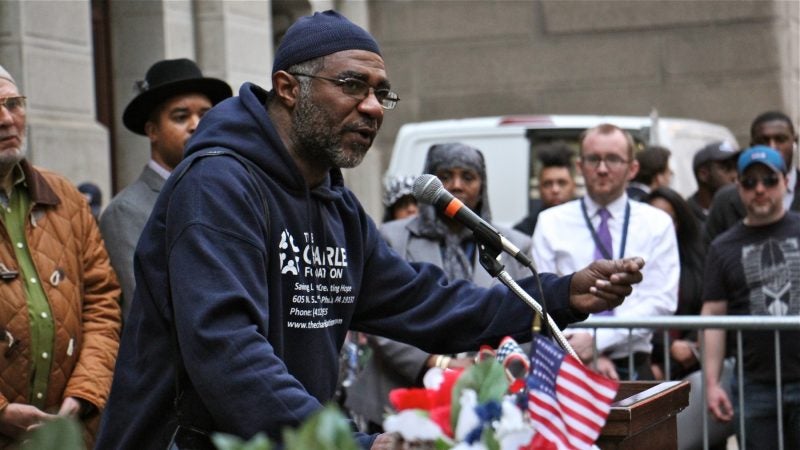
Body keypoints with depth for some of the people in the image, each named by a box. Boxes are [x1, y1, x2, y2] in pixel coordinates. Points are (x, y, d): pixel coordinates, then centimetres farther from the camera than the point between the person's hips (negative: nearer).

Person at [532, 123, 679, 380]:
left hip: (632, 369, 0)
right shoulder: (551, 223, 6)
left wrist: (598, 339, -15)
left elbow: (661, 301, -4)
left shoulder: (657, 224, 6)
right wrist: (587, 356, -14)